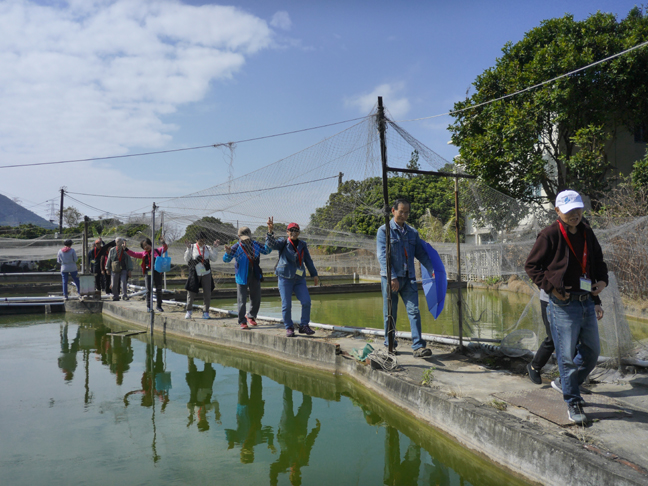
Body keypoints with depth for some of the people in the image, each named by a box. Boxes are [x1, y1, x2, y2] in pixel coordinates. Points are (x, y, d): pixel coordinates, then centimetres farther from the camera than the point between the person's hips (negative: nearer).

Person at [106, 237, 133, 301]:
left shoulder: (125, 250, 3)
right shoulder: (112, 250, 8)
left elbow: (129, 260, 6)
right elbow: (109, 259, 14)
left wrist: (129, 270, 2)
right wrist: (108, 269, 11)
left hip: (123, 270, -2)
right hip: (114, 270, 2)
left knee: (124, 282, -12)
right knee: (114, 284, 4)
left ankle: (124, 295, -7)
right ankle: (115, 296, 15)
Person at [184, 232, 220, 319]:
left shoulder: (208, 248, 7)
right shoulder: (192, 248, 1)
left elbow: (213, 259, -1)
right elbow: (187, 260, -7)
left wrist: (215, 248, -6)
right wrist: (188, 248, -16)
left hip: (206, 273, 2)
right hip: (195, 274, -2)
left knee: (207, 293, 2)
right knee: (191, 293, 0)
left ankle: (206, 312, 13)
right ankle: (188, 311, 18)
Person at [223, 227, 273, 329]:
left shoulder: (255, 245, 2)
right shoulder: (236, 247, -12)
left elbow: (266, 251, 13)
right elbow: (226, 260, -17)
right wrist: (228, 253, -39)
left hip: (254, 276, 5)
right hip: (242, 276, -5)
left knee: (256, 298, 14)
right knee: (242, 300, 0)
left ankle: (251, 316, 33)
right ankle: (242, 322, 11)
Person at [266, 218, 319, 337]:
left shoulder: (302, 244, 10)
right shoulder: (283, 242, 1)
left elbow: (308, 261, 16)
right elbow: (271, 244, -19)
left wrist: (314, 275, 16)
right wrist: (270, 231, -35)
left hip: (299, 279, 3)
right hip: (285, 278, -3)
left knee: (306, 302, -8)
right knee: (286, 305, -3)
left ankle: (304, 326, 6)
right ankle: (289, 328, 13)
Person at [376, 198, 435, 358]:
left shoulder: (412, 232, 15)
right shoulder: (384, 231, -1)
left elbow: (421, 253, 14)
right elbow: (382, 256, -10)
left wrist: (432, 269, -2)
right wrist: (392, 277, -20)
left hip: (408, 278, 4)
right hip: (390, 278, -4)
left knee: (414, 311, -5)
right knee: (390, 314, 5)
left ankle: (418, 346, -6)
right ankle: (390, 345, 20)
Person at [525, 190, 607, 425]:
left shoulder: (587, 233, 10)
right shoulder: (550, 235, -10)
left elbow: (598, 261, 23)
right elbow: (531, 265, -7)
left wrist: (602, 280, 4)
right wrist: (552, 287, -15)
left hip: (587, 302, 7)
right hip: (563, 304, -7)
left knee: (592, 351, 16)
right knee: (568, 355, 0)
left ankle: (564, 382, 37)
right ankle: (572, 402, 16)